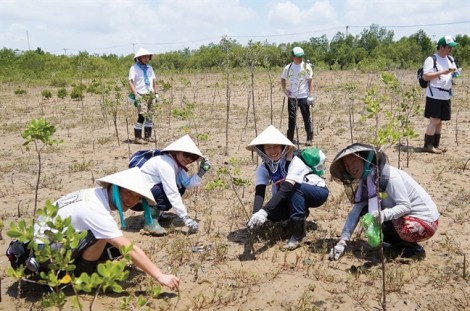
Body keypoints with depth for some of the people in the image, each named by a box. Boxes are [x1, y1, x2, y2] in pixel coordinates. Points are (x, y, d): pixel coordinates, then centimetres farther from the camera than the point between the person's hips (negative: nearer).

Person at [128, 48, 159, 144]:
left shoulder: (149, 68, 16)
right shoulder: (134, 68, -3)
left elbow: (154, 81, 19)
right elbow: (130, 82, -9)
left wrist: (156, 93, 11)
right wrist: (135, 94, -19)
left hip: (150, 94, 7)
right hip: (141, 95, -7)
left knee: (150, 116, 7)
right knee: (142, 116, -15)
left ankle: (148, 136, 15)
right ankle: (137, 138, -11)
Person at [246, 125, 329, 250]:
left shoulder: (295, 162, -32)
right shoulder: (264, 168, -15)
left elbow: (286, 189, -45)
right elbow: (259, 192, -26)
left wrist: (264, 211, -56)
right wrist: (255, 214, -47)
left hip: (318, 192, -6)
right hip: (297, 197, 6)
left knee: (293, 187, -36)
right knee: (272, 213, -21)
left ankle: (298, 233, -25)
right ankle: (301, 213, 10)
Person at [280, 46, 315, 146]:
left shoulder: (306, 67, -1)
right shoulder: (288, 68, 6)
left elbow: (310, 82, -1)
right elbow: (283, 80, 16)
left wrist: (311, 96, -8)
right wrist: (284, 90, 0)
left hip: (304, 97, -2)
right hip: (291, 97, 2)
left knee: (306, 117, 2)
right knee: (291, 118, 6)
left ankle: (309, 139, 11)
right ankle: (290, 139, 14)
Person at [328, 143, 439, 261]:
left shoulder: (388, 175, -22)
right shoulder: (365, 181, 1)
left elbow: (405, 206, -24)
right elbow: (355, 211, -6)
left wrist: (384, 215, -43)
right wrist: (343, 241, -14)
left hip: (426, 222, -8)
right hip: (407, 216, 8)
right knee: (365, 211, -2)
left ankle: (413, 249, -2)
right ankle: (400, 245, 7)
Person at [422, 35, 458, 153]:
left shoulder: (450, 59, 14)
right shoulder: (431, 59, -9)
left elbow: (454, 71, 25)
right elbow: (425, 76, -17)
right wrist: (442, 72, -22)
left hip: (446, 95, 8)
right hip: (434, 95, -8)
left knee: (440, 121, 9)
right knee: (434, 121, -9)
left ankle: (435, 145, 15)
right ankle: (428, 146, -3)